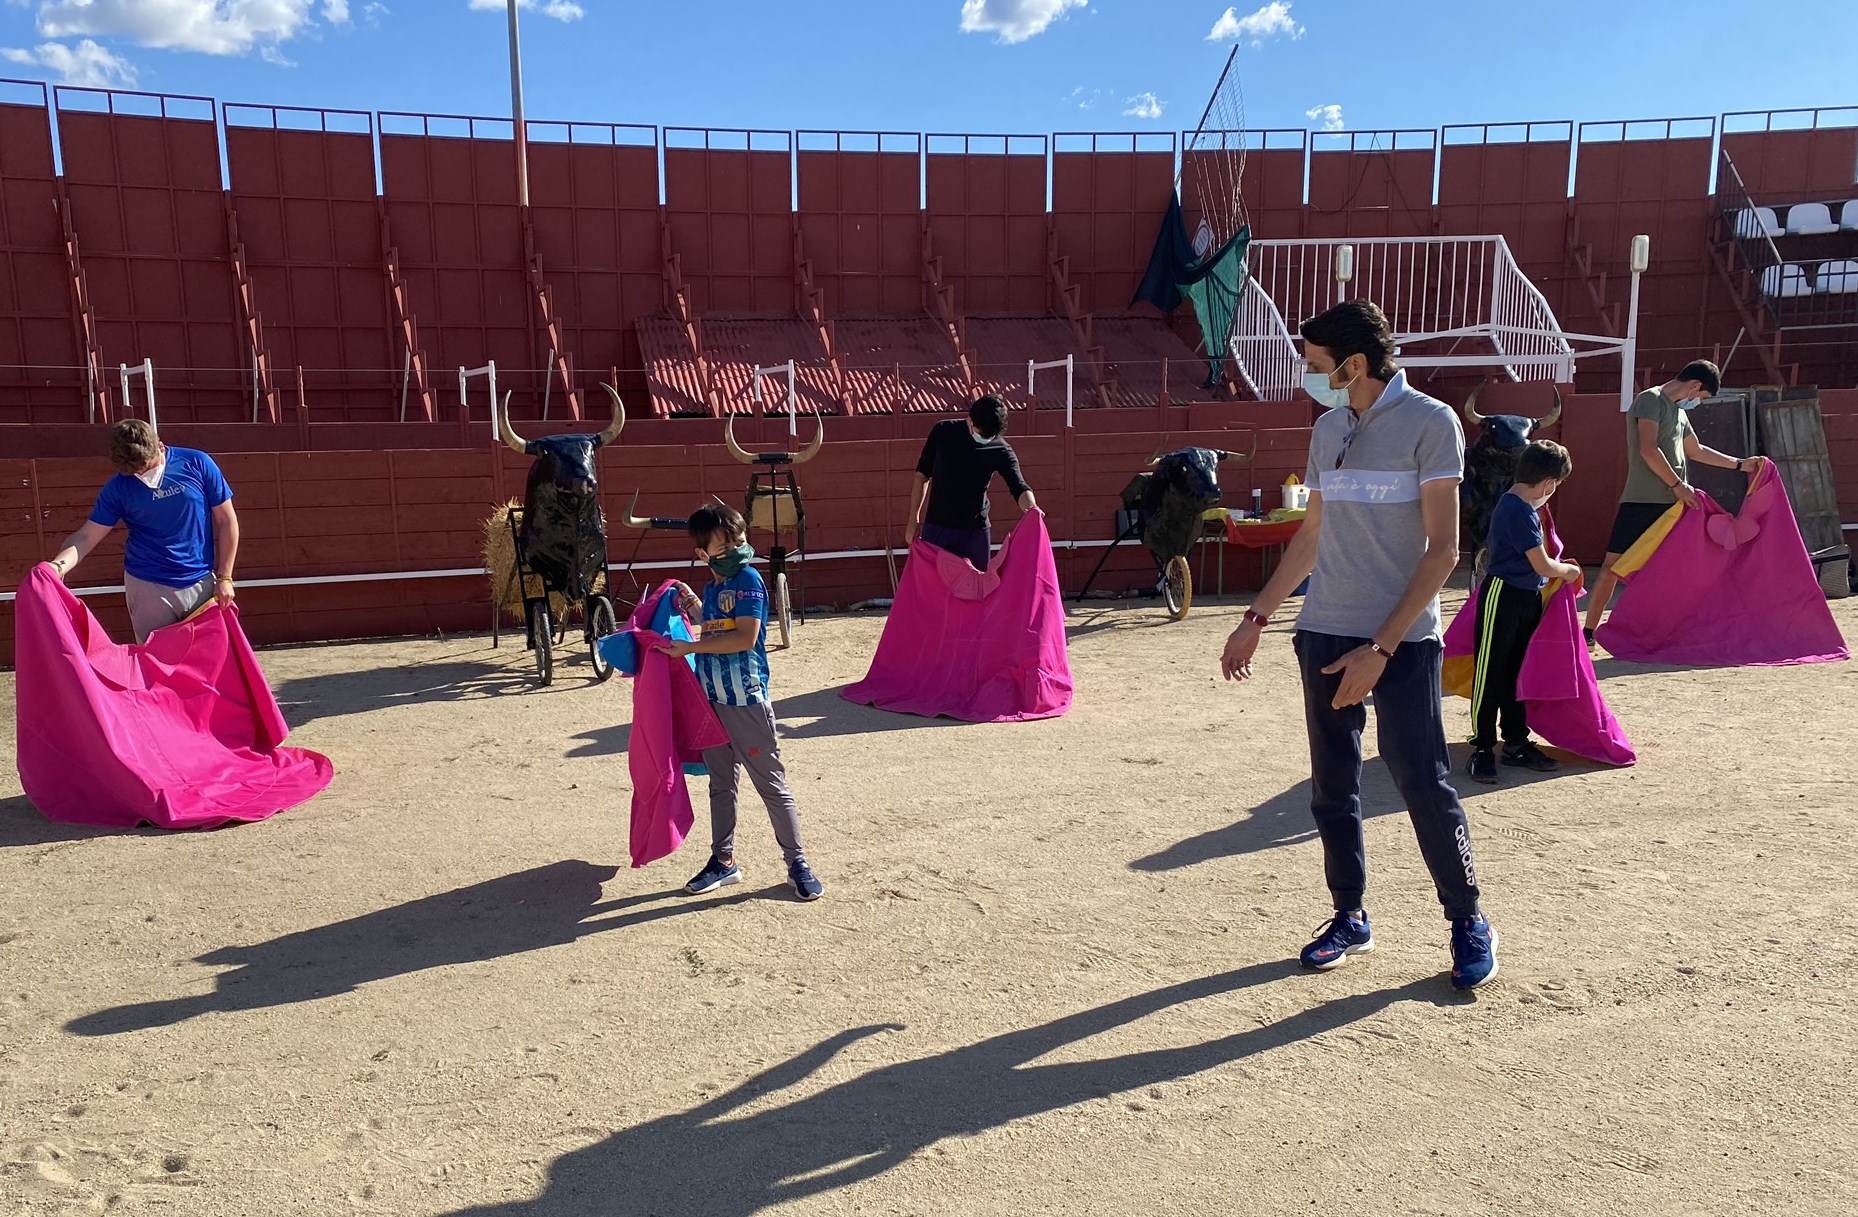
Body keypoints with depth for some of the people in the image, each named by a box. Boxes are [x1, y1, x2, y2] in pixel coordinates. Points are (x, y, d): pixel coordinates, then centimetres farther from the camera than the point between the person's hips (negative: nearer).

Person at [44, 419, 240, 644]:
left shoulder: (197, 464, -6)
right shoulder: (118, 488, -3)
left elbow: (227, 521, -1)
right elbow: (87, 536, -5)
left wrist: (224, 577, -2)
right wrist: (57, 566, -26)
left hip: (202, 583, 0)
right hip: (148, 589, 0)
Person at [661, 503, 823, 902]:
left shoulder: (748, 581, -13)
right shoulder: (711, 587, 11)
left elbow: (745, 638, -23)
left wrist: (690, 647, -20)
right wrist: (696, 611, 9)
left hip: (747, 702, -8)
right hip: (713, 700, 8)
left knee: (772, 784, 1)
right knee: (720, 784, 17)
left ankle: (797, 862, 11)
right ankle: (723, 861, 29)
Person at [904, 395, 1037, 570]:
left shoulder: (1001, 451, -9)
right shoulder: (943, 432, -7)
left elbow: (1019, 488, -20)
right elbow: (922, 475, 3)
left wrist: (1031, 506, -44)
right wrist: (913, 519, 3)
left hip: (975, 531, 0)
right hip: (936, 528, 0)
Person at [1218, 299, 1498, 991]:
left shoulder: (1428, 422, -8)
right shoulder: (1327, 430, 11)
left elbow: (1443, 550, -11)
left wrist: (1380, 647, -17)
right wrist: (1256, 620, 16)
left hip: (1401, 640, -6)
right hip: (1323, 634, 6)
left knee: (1423, 784, -4)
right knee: (1331, 788, 10)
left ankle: (1468, 922, 16)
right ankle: (1350, 917, 24)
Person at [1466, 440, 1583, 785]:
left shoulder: (1524, 506, 11)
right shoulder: (1519, 511, -20)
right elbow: (1542, 565, -17)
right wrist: (1568, 570, 1)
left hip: (1527, 599, 10)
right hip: (1503, 598, -10)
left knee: (1516, 674, 15)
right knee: (1490, 676, -3)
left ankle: (1516, 743, 23)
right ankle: (1482, 748, 3)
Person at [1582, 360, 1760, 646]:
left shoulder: (1679, 412, 22)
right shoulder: (1650, 400, -6)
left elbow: (1696, 450, 35)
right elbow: (1648, 450, -17)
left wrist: (1740, 464, 34)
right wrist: (1677, 485, -14)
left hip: (1673, 503, 9)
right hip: (1641, 502, -9)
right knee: (1614, 564, -7)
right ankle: (1589, 631, -4)